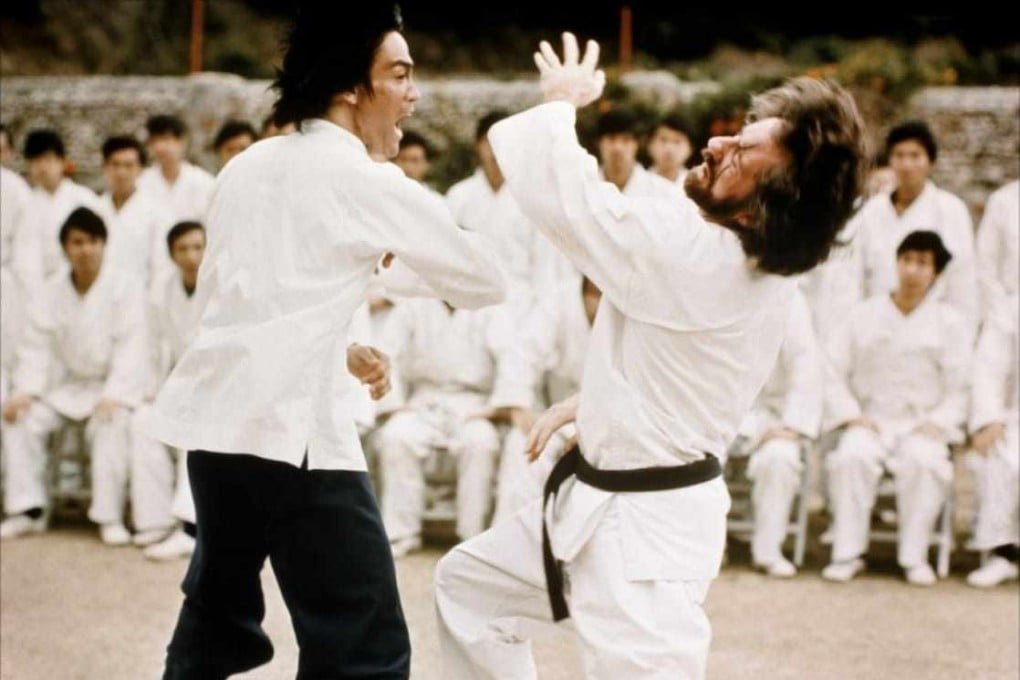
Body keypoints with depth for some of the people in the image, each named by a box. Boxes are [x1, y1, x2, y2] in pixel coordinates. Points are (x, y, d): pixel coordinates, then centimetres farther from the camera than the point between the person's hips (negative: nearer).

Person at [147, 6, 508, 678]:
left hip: (219, 416, 8)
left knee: (216, 626, 23)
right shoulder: (367, 181, -7)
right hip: (292, 427, -8)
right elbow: (488, 280, 1)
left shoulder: (248, 166, 14)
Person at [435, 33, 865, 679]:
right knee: (468, 581, 23)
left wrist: (561, 102, -4)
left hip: (644, 527, -10)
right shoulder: (767, 270, -1)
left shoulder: (688, 252, -30)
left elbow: (554, 185, -24)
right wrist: (586, 402, 21)